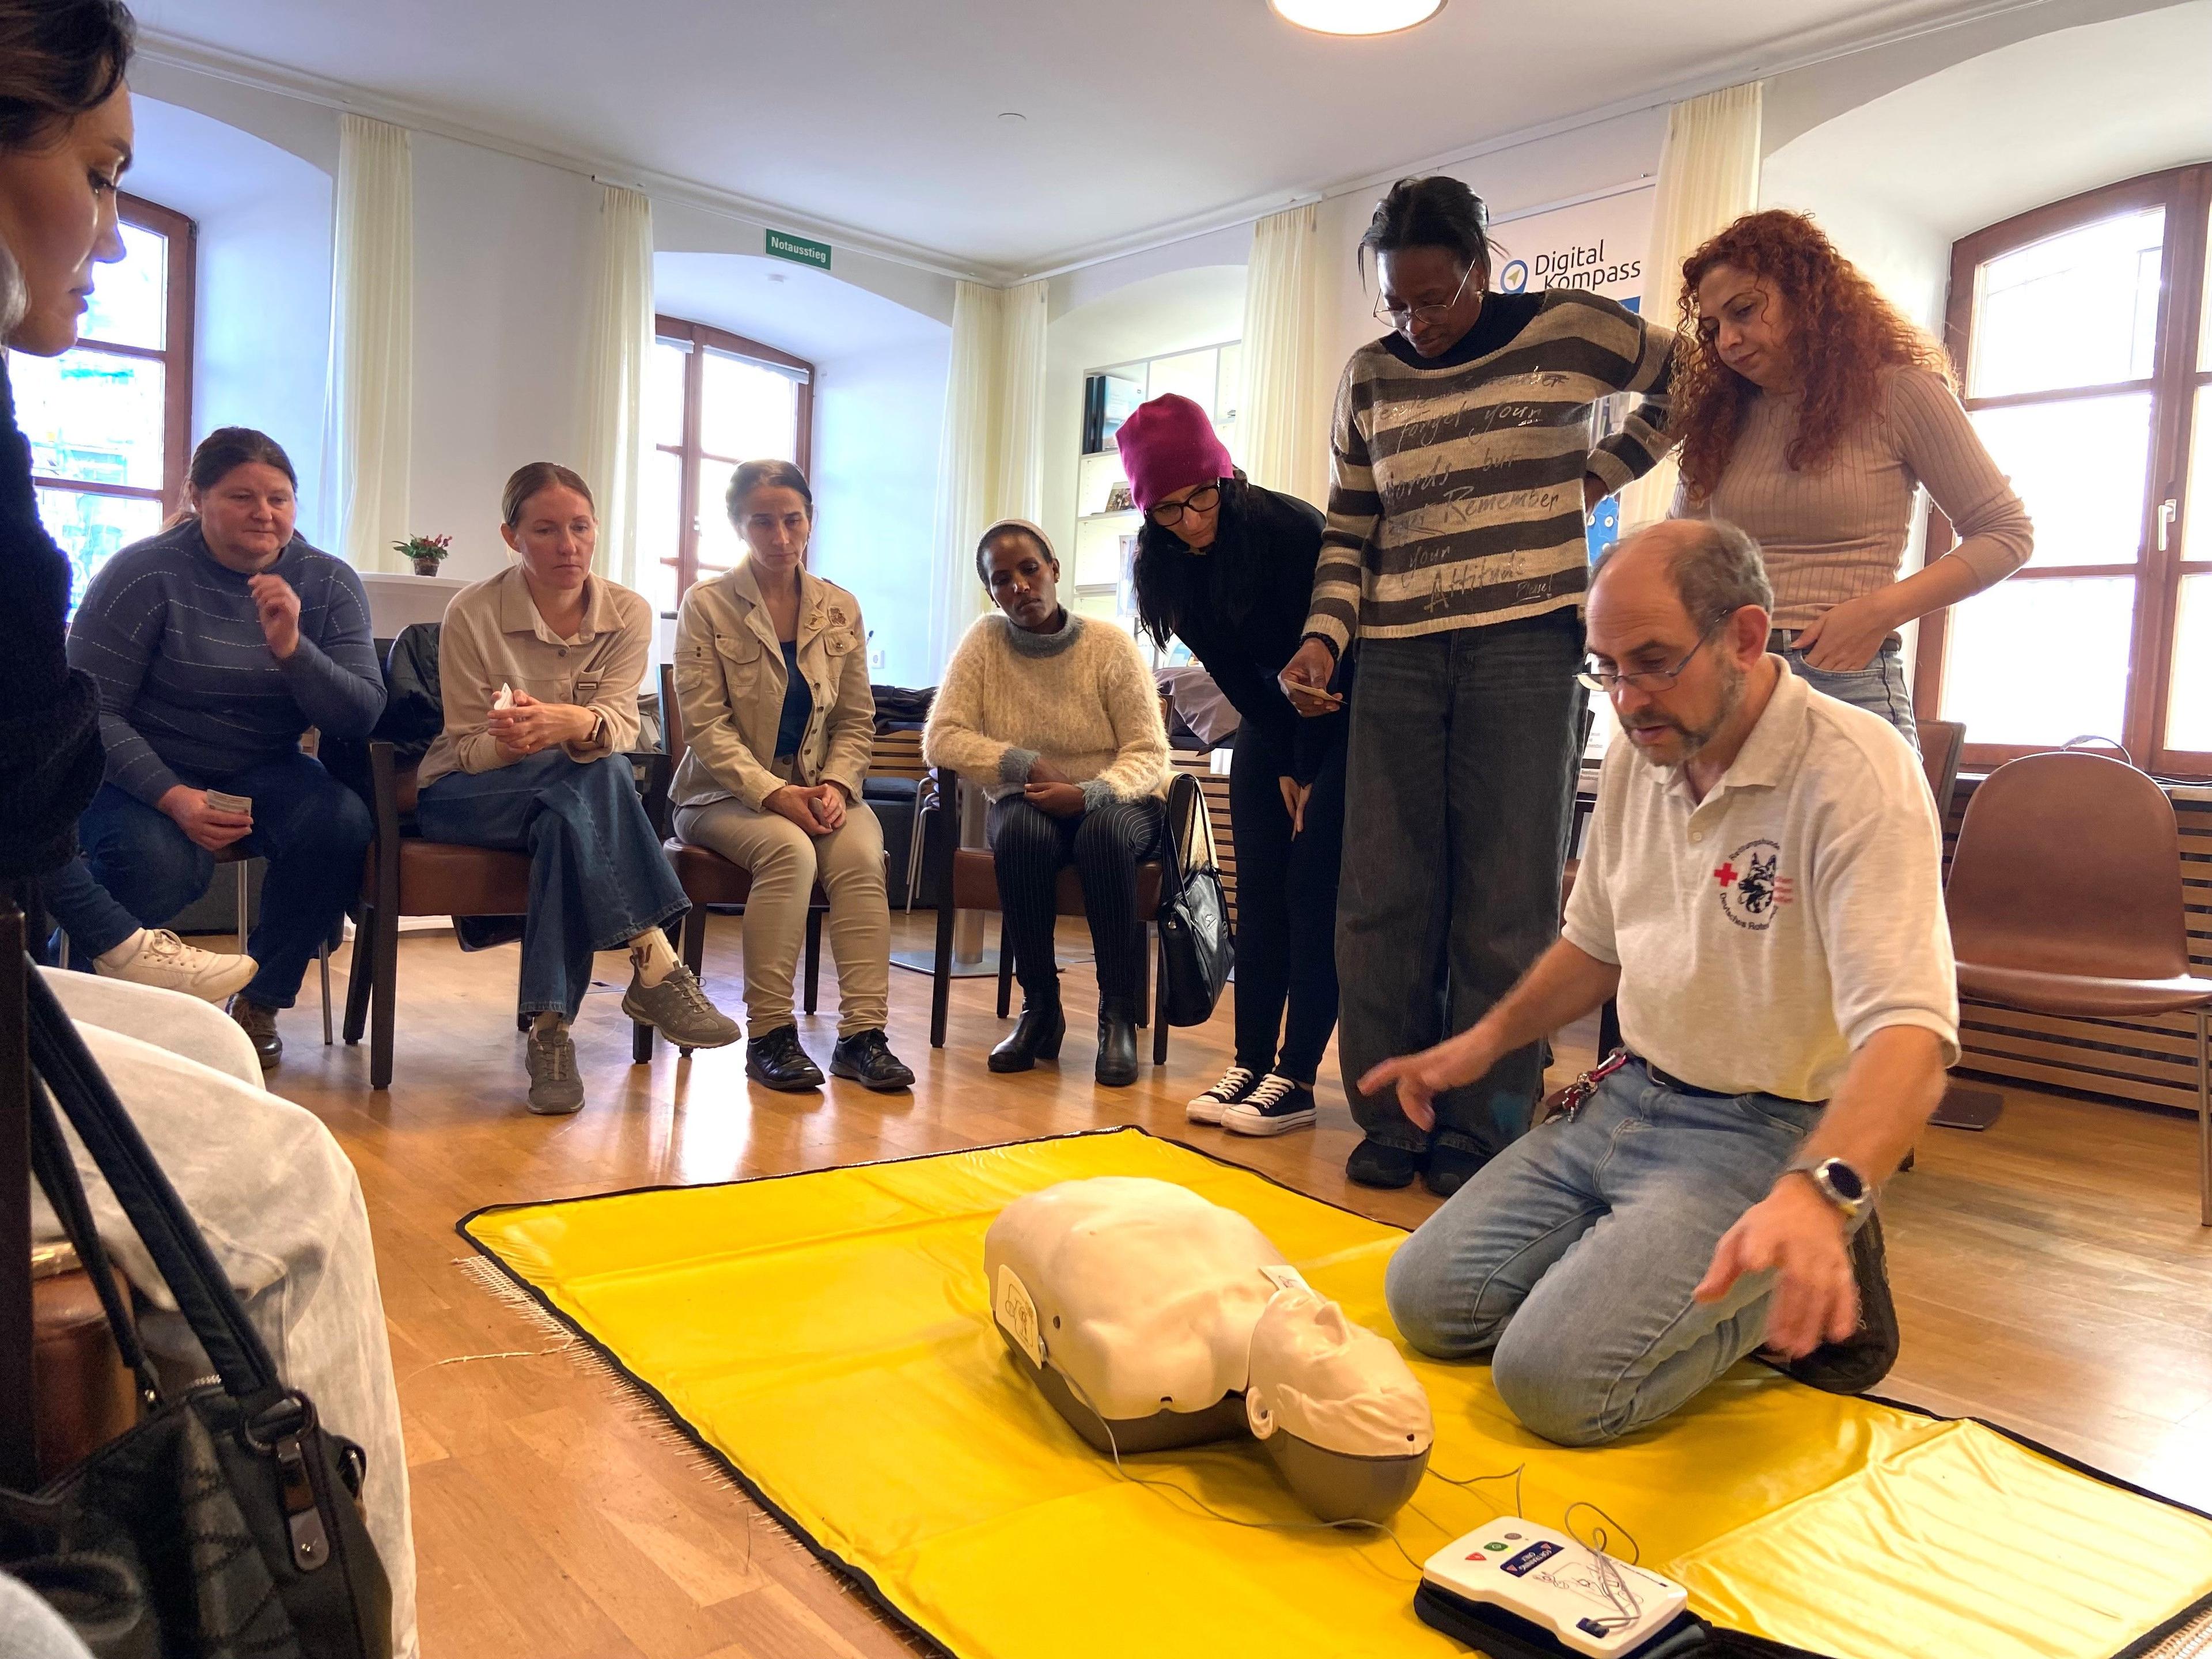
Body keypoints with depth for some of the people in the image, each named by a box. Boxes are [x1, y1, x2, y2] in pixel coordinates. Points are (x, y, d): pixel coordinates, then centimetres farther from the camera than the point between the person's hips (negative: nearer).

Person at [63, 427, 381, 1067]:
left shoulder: (328, 583, 1)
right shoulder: (145, 573, -9)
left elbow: (362, 715, -8)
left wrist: (291, 648, -26)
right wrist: (172, 797, -27)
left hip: (262, 773, 3)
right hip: (145, 770, -3)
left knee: (341, 821, -29)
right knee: (157, 863, -34)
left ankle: (260, 1002, -9)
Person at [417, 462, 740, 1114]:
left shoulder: (628, 614, -3)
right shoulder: (473, 614, -10)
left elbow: (620, 723, -17)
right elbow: (467, 748, -10)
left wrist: (569, 724, -43)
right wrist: (509, 744, -36)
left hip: (570, 800, 3)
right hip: (465, 796, -2)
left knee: (566, 826, -37)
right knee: (595, 774, -35)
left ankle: (550, 1028, -33)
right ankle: (655, 967, -39)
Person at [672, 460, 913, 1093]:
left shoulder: (840, 610, 9)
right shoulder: (706, 606, -2)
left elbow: (857, 722, 9)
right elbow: (707, 727, -9)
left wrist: (836, 785, -11)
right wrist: (774, 792, -22)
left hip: (818, 789, 3)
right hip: (725, 794, -3)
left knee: (862, 852, -28)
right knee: (789, 850, -33)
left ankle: (862, 1033, -26)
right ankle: (770, 1035, -24)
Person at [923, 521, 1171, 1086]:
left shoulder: (1110, 646, -9)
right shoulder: (984, 641, -3)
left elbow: (1149, 755, -11)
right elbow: (939, 739, -9)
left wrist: (1088, 794, -31)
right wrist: (1028, 765, -21)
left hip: (1114, 801, -1)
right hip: (1028, 804, 1)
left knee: (1105, 832, -36)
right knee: (1023, 832, -34)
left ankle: (1118, 1014, -25)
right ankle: (1040, 1007, -18)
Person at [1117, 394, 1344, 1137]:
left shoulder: (1290, 527, -25)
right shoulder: (1164, 567, -8)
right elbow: (1234, 675, -4)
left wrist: (1308, 772, -15)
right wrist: (1282, 768, -7)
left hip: (1343, 720, -5)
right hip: (1271, 722, 6)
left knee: (1312, 892, -11)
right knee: (1258, 894, 0)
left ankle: (1296, 1078, -9)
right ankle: (1251, 1064, 3)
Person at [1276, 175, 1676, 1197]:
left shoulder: (1567, 331, 4)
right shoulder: (1371, 377, 13)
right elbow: (1348, 529, 14)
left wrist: (1596, 476, 7)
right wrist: (1325, 636, -2)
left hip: (1524, 645, -3)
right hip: (1396, 654, 3)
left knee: (1506, 902, -3)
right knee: (1382, 898, 0)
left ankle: (1480, 1133, 7)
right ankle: (1392, 1124, 11)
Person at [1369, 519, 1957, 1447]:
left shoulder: (1858, 775, -20)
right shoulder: (1638, 755, 5)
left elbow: (1909, 1032, -31)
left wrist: (1822, 1195, -48)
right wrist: (1485, 1042, 12)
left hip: (1768, 1131, -7)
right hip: (1628, 1096, 7)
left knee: (1553, 1380, -21)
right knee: (1427, 1301, -4)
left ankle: (1818, 1282, 2)